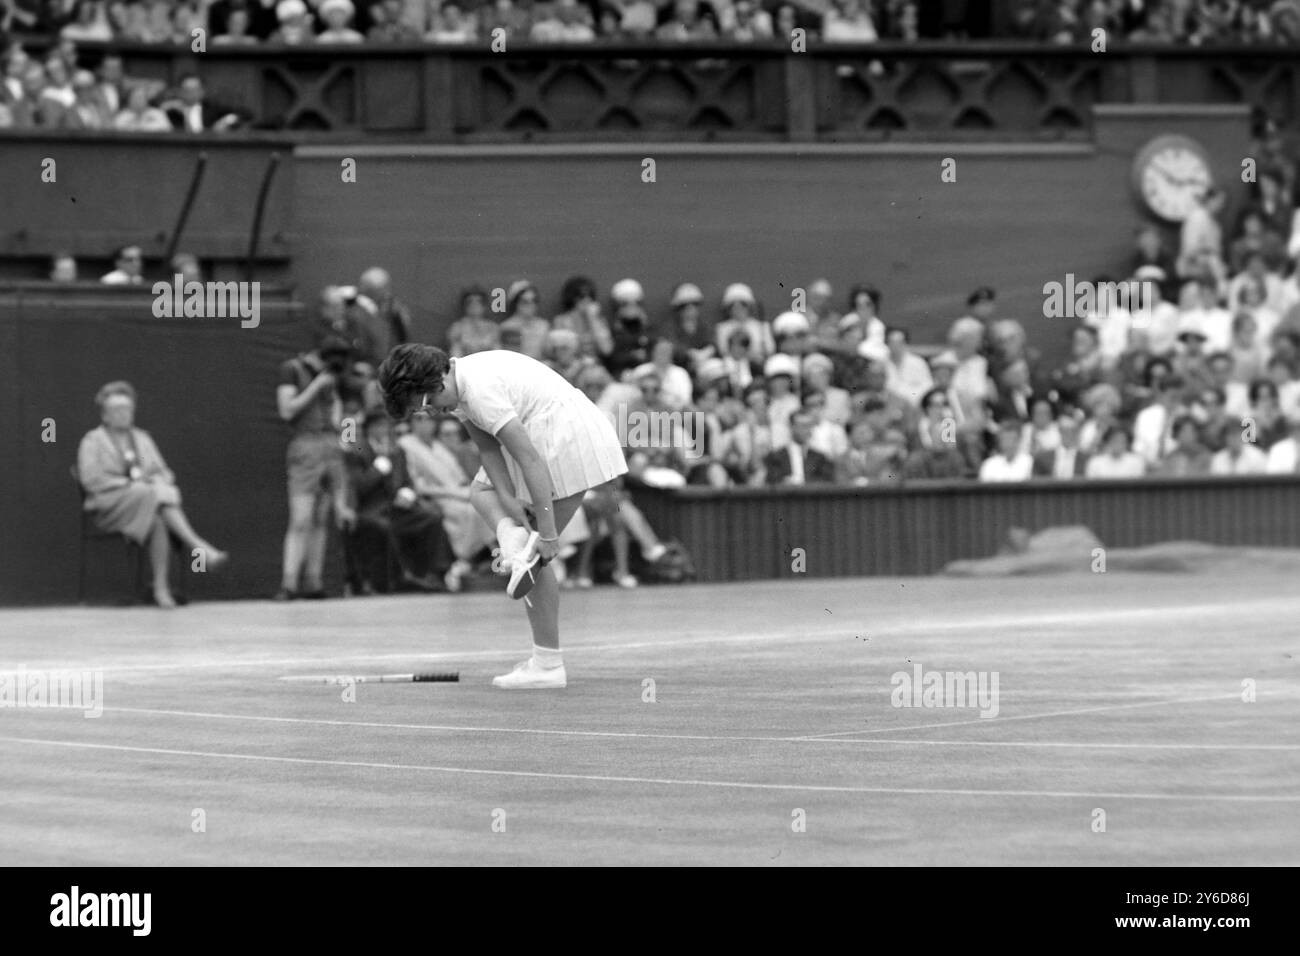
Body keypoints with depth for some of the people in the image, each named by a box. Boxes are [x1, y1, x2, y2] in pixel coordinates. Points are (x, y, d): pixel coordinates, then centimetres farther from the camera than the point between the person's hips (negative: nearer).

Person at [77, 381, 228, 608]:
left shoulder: (142, 438, 25)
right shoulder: (93, 441, 10)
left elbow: (163, 472, 21)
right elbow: (90, 479, -4)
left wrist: (159, 481, -4)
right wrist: (129, 483, -13)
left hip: (147, 499, 4)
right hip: (111, 507, -4)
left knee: (159, 521, -35)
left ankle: (161, 587, -45)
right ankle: (200, 547, -44)